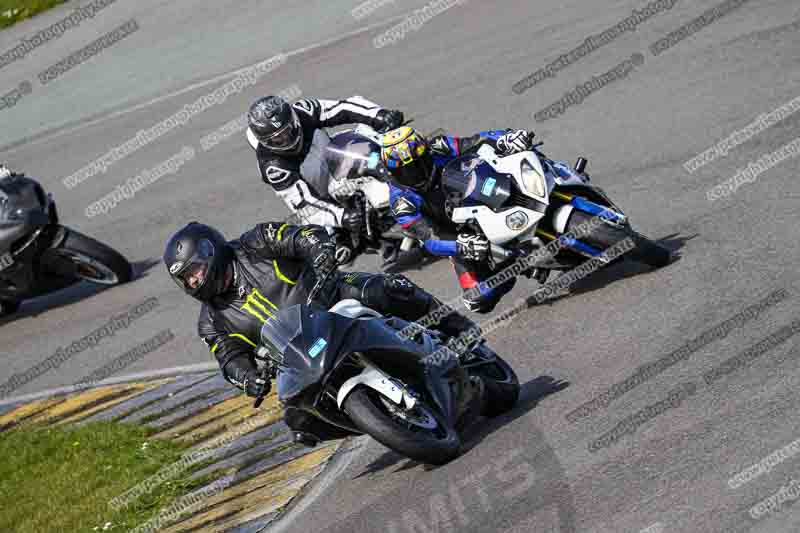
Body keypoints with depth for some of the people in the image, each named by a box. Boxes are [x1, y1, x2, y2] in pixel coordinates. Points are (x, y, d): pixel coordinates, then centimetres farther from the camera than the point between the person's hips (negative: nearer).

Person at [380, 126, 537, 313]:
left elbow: (477, 142, -29)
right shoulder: (402, 201, -24)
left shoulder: (437, 150, -20)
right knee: (479, 301, -14)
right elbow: (429, 237, -31)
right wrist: (461, 245, -49)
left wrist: (506, 139, -50)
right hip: (457, 234, -2)